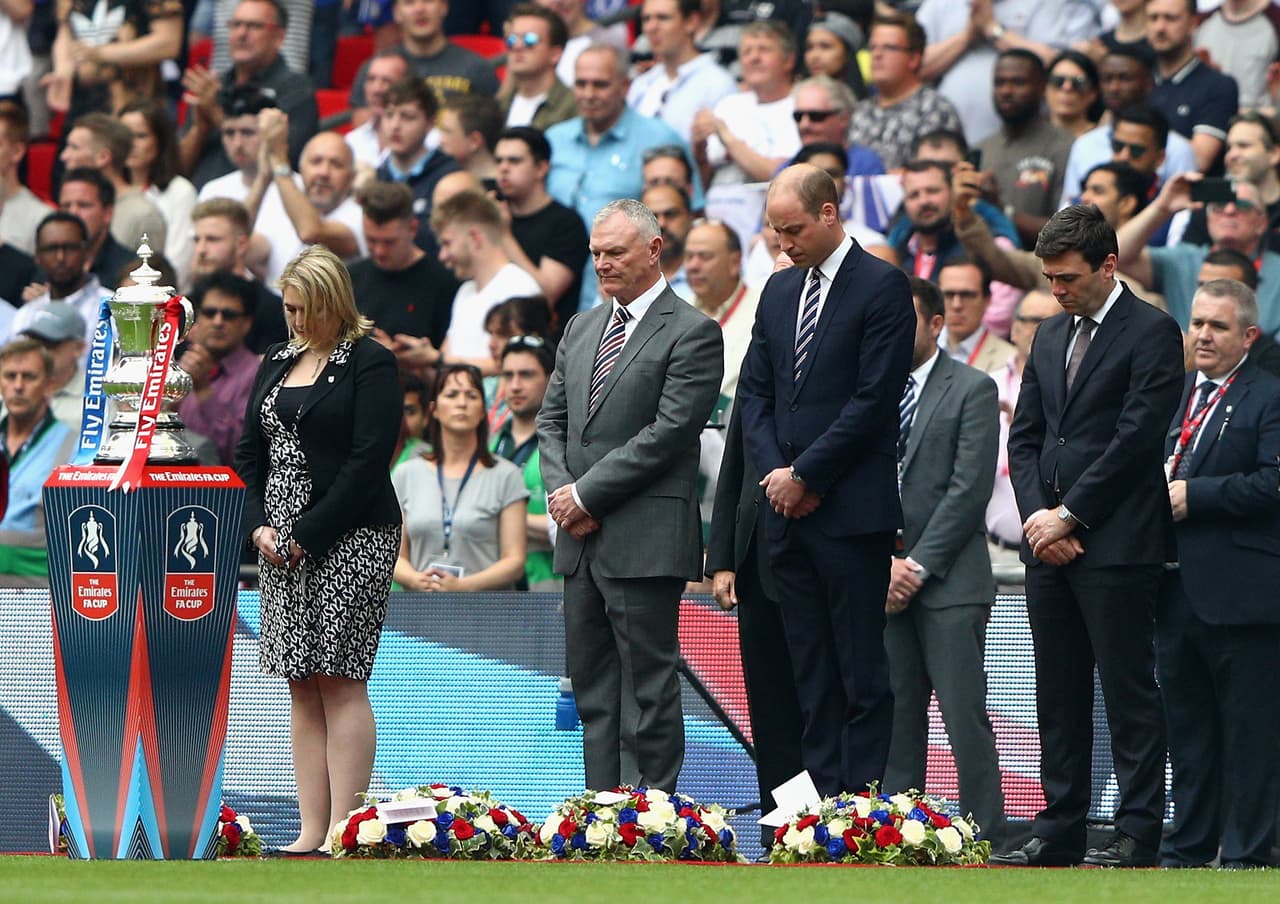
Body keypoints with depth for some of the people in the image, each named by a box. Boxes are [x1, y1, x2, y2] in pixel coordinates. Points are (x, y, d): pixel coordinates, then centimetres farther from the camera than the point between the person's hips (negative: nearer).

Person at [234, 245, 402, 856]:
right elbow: (249, 453, 16)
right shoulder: (277, 364, 16)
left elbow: (368, 461, -13)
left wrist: (308, 535, -14)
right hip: (281, 543, 7)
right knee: (302, 688, 4)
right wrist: (259, 525, 0)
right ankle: (310, 833, 4)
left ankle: (342, 834, -9)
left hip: (349, 540, -7)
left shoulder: (369, 364, -5)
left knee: (339, 683, -9)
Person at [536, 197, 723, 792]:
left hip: (645, 541, -8)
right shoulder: (581, 330, 18)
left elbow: (668, 433, -14)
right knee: (592, 688, 9)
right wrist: (562, 491, -1)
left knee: (649, 689, -5)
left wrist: (587, 494, -13)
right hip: (580, 541, 8)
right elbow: (552, 420, 18)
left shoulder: (692, 334, -6)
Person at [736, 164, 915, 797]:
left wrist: (805, 476, -11)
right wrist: (774, 470, 1)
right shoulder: (779, 289, 17)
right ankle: (822, 798, 9)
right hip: (786, 508, 7)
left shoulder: (882, 287, -6)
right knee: (810, 673, 7)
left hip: (851, 508, -7)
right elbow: (755, 390, 17)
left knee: (861, 669, -6)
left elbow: (875, 399, -12)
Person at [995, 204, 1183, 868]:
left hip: (1116, 544, -7)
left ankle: (1137, 833, -3)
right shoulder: (1050, 337, 18)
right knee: (1057, 695, 8)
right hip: (1049, 542, 7)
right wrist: (1038, 516, 0)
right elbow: (1024, 437, 17)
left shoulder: (1152, 333, -6)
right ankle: (1059, 831, 13)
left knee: (1128, 689, -5)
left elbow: (1136, 438, -13)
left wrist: (1068, 515, -12)